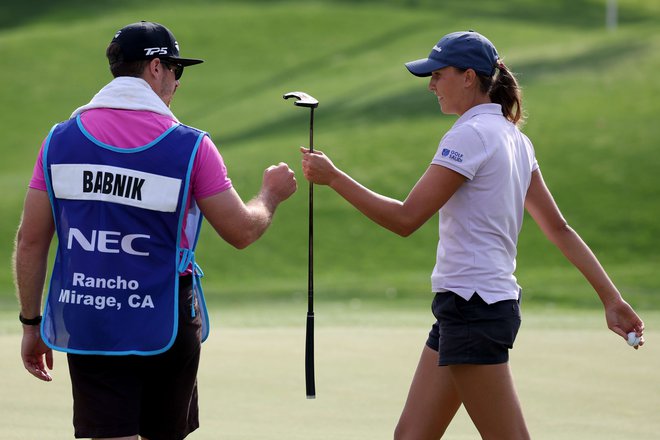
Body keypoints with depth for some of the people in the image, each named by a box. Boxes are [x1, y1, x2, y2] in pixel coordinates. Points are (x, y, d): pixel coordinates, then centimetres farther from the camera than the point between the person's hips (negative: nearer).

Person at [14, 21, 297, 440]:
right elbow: (241, 231, -2)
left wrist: (31, 323, 10)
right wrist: (271, 194, 19)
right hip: (165, 327, -1)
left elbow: (30, 241, 1)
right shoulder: (189, 146, -7)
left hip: (86, 325, 1)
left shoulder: (61, 139, 1)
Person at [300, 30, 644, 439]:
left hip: (472, 308, -10)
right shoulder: (514, 139, 13)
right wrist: (611, 297, 13)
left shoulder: (470, 136, -15)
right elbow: (558, 227, 13)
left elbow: (405, 219, -18)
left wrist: (333, 177, -12)